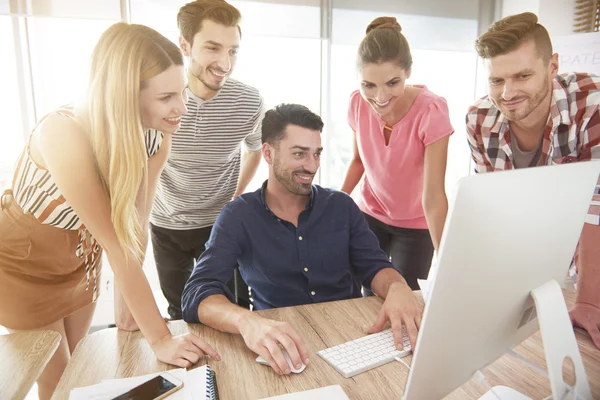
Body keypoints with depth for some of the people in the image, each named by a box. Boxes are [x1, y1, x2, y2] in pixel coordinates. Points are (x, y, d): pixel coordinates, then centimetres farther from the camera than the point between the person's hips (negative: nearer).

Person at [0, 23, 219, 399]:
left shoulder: (157, 139, -19)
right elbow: (116, 246, -37)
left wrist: (125, 301, -5)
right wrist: (160, 339, -32)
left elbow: (136, 225, -10)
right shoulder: (65, 135, -37)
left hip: (80, 262, 5)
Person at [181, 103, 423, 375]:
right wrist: (246, 321, -39)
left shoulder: (341, 206, 3)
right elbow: (197, 294, -16)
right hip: (281, 348, -2)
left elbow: (374, 268, 1)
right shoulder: (238, 217, -6)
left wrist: (397, 288, -24)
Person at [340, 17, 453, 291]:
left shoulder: (431, 111, -26)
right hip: (369, 214, 3)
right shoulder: (358, 103, -15)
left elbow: (433, 195, -28)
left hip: (415, 225, -2)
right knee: (369, 298, 5)